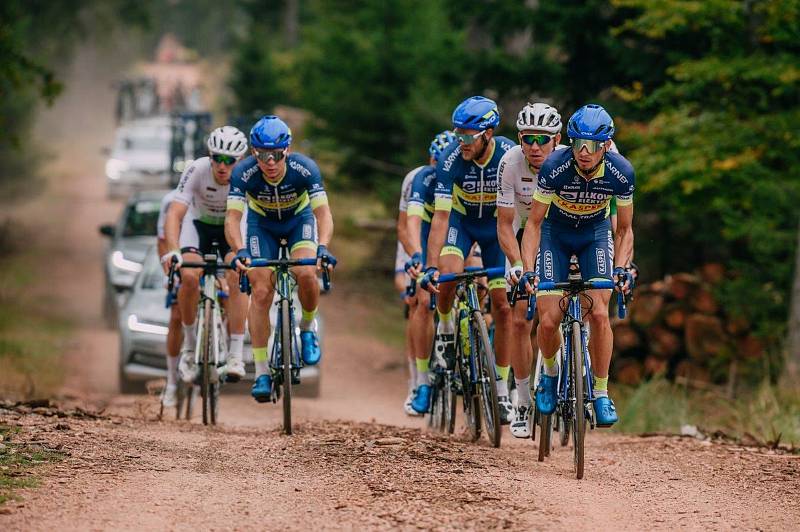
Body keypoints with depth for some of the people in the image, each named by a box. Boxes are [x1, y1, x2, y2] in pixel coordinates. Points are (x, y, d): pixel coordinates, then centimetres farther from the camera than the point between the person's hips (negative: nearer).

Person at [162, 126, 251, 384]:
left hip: (232, 230, 0)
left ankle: (235, 356, -23)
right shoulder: (197, 170, -28)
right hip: (200, 225, 0)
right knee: (189, 276, -28)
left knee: (237, 276, -27)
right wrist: (174, 251, -49)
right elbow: (175, 213, -34)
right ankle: (190, 342, -6)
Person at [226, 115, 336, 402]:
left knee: (305, 274, -28)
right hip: (262, 224, 0)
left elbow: (323, 212, -36)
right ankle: (262, 373, -6)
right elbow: (233, 217, -36)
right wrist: (239, 251, -55)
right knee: (261, 292, -12)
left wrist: (322, 246, -55)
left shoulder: (305, 169, -32)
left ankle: (307, 327, 3)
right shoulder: (244, 172, -31)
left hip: (299, 219, 0)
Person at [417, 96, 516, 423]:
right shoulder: (451, 160, -29)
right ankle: (445, 328, -1)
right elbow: (440, 216, -29)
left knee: (502, 306, -4)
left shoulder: (510, 155, -28)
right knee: (449, 274, -32)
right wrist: (431, 266, -37)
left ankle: (502, 389, 4)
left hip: (496, 224, 1)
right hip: (461, 220, -1)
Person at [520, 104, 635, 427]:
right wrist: (528, 270, -30)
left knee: (599, 314, -17)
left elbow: (624, 230, -10)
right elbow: (534, 223, -20)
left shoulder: (621, 173, -25)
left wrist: (621, 268, -25)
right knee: (548, 321, -13)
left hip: (595, 233, 1)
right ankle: (550, 372, 18)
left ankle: (601, 392, -3)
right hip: (556, 233, -1)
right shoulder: (555, 167, -30)